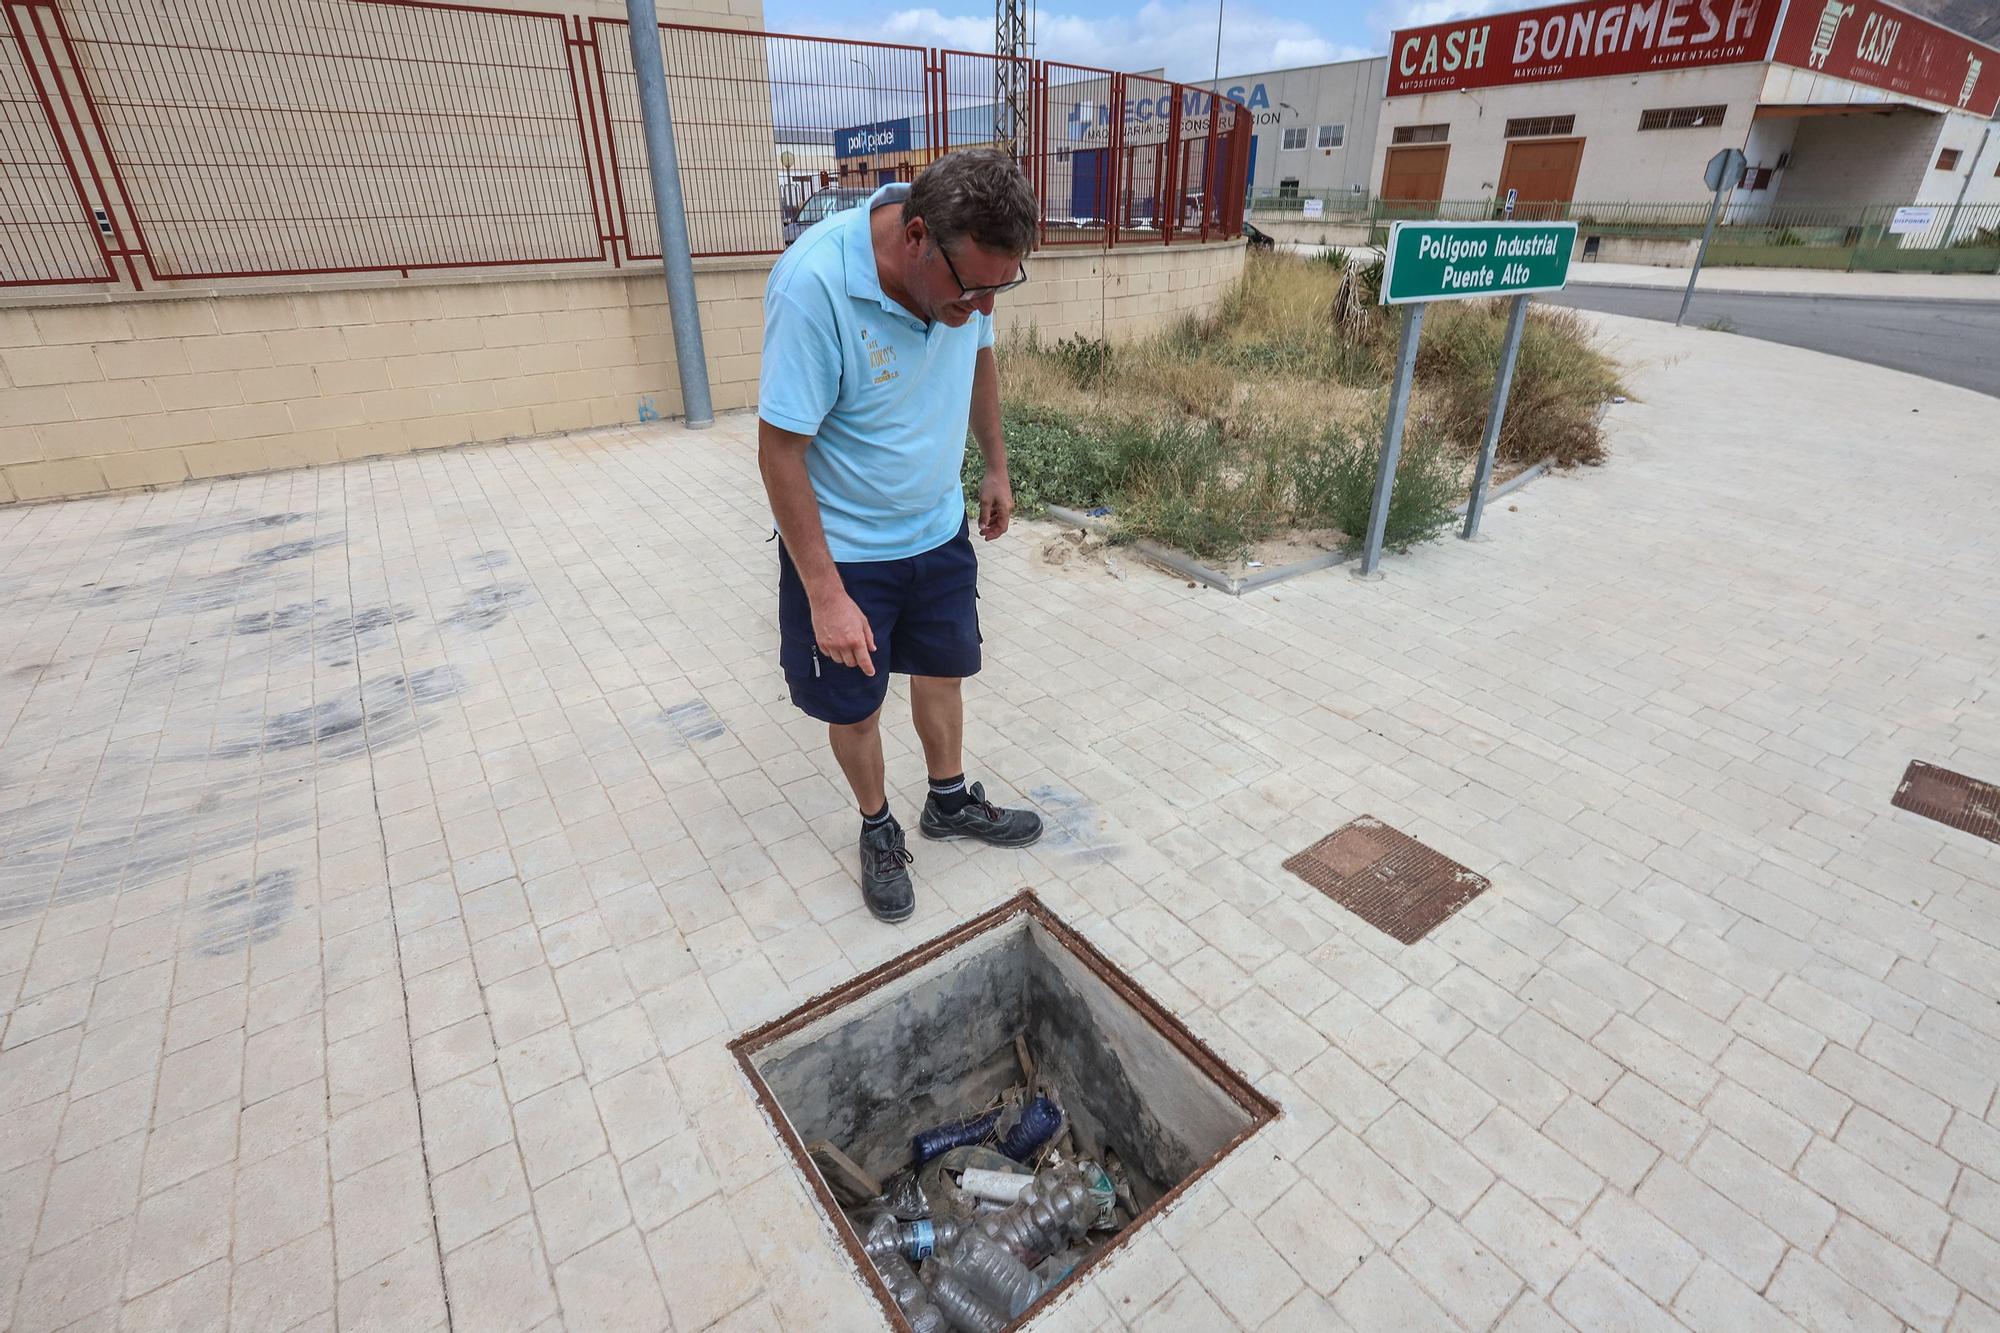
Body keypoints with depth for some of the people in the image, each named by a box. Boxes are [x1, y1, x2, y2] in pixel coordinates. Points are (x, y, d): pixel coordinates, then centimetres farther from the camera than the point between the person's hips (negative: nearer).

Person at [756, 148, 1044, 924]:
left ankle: (950, 802, 43)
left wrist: (996, 467, 16)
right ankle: (877, 830, 36)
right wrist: (827, 596, -23)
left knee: (943, 669, 19)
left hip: (940, 528, 5)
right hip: (844, 547, -5)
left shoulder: (966, 263, -12)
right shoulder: (814, 287, -30)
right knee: (854, 706, 10)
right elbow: (780, 452, -25)